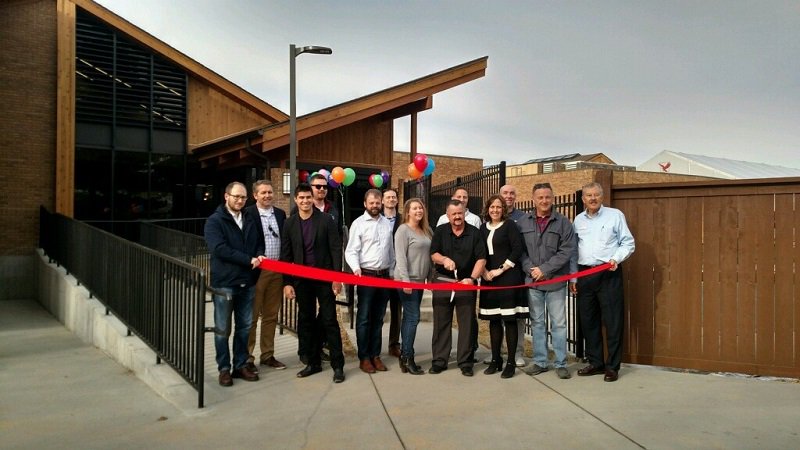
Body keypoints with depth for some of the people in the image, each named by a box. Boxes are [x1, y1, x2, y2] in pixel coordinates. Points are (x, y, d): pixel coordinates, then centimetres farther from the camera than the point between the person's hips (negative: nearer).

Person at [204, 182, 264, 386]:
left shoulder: (250, 221, 10)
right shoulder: (214, 221, -7)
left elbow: (259, 243, 16)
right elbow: (219, 248, -19)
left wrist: (259, 256, -9)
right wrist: (249, 260, -20)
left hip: (247, 282, 5)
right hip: (224, 283, -5)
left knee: (245, 327, 12)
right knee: (223, 329, 5)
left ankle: (241, 365, 24)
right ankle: (224, 368, 17)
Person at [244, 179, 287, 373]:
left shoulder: (280, 214, 10)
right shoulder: (248, 214, -7)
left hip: (277, 271, 5)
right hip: (256, 270, -5)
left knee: (271, 316, 13)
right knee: (251, 317, 3)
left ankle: (267, 355, 23)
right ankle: (247, 357, 12)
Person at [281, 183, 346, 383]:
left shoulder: (326, 220, -4)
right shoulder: (289, 223, 3)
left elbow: (336, 249, -6)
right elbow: (286, 255, 4)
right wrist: (287, 282, -2)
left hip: (324, 278, -3)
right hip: (301, 280, 3)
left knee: (329, 321, -1)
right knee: (306, 322, 9)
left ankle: (337, 365, 6)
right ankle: (313, 362, 21)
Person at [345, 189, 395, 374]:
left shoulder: (387, 224, 10)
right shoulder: (358, 223, -4)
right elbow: (351, 251, -9)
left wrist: (392, 271, 12)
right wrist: (356, 268, -26)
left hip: (384, 275, 5)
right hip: (366, 275, -4)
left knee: (378, 318, 11)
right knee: (364, 318, 2)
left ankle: (375, 355, 19)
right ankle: (364, 358, 10)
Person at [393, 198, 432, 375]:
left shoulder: (426, 231, 13)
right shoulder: (403, 230, -9)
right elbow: (400, 257, -15)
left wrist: (430, 277, 13)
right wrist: (405, 280, -21)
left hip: (419, 280, 7)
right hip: (407, 280, -7)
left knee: (409, 318, 10)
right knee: (413, 317, -8)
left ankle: (405, 355, 17)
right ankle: (407, 359, 0)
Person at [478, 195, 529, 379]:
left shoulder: (509, 225, -2)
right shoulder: (483, 228, 12)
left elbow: (518, 249, -11)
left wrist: (500, 269, -12)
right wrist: (485, 272, -3)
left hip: (508, 277, -5)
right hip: (489, 279, 5)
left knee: (509, 320, -3)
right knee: (493, 320, 8)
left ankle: (511, 363, 4)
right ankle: (495, 360, 17)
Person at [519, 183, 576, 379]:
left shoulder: (563, 222, 0)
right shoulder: (523, 223, 6)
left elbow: (567, 251, -7)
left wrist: (545, 269, -13)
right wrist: (530, 269, -11)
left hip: (556, 281, -2)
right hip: (532, 281, 2)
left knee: (559, 324, 3)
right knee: (537, 323, 10)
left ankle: (561, 364, 13)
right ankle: (540, 361, 20)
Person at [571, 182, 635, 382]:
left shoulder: (615, 215, 0)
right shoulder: (578, 220, 12)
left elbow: (628, 243, 1)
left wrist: (616, 258, -16)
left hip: (609, 274, -4)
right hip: (585, 274, 5)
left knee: (612, 321, -2)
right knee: (588, 321, 9)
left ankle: (612, 366, 9)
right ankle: (595, 363, 22)